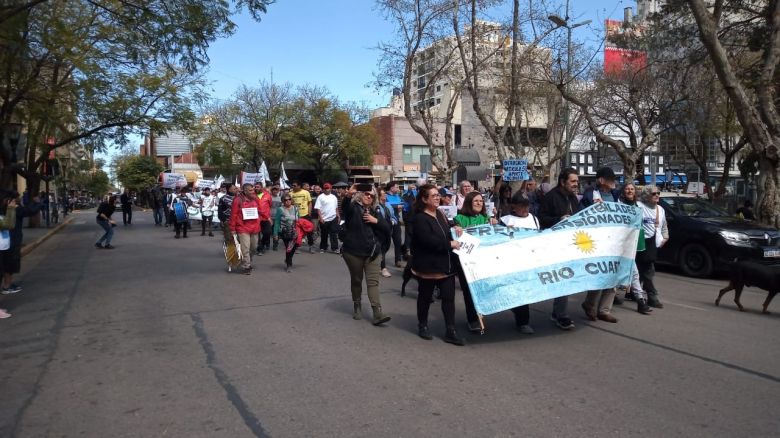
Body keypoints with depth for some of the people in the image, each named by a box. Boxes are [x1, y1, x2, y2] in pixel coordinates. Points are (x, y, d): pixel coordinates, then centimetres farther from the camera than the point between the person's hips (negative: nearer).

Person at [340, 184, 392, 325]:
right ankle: (357, 306, 30)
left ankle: (378, 313, -9)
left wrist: (376, 221, -11)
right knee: (356, 280, 11)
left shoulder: (375, 212, 12)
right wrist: (349, 195, -48)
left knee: (373, 281, -4)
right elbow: (345, 208, -28)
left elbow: (387, 228, 6)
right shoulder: (353, 208, -2)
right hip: (354, 251, -3)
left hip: (372, 252, 3)